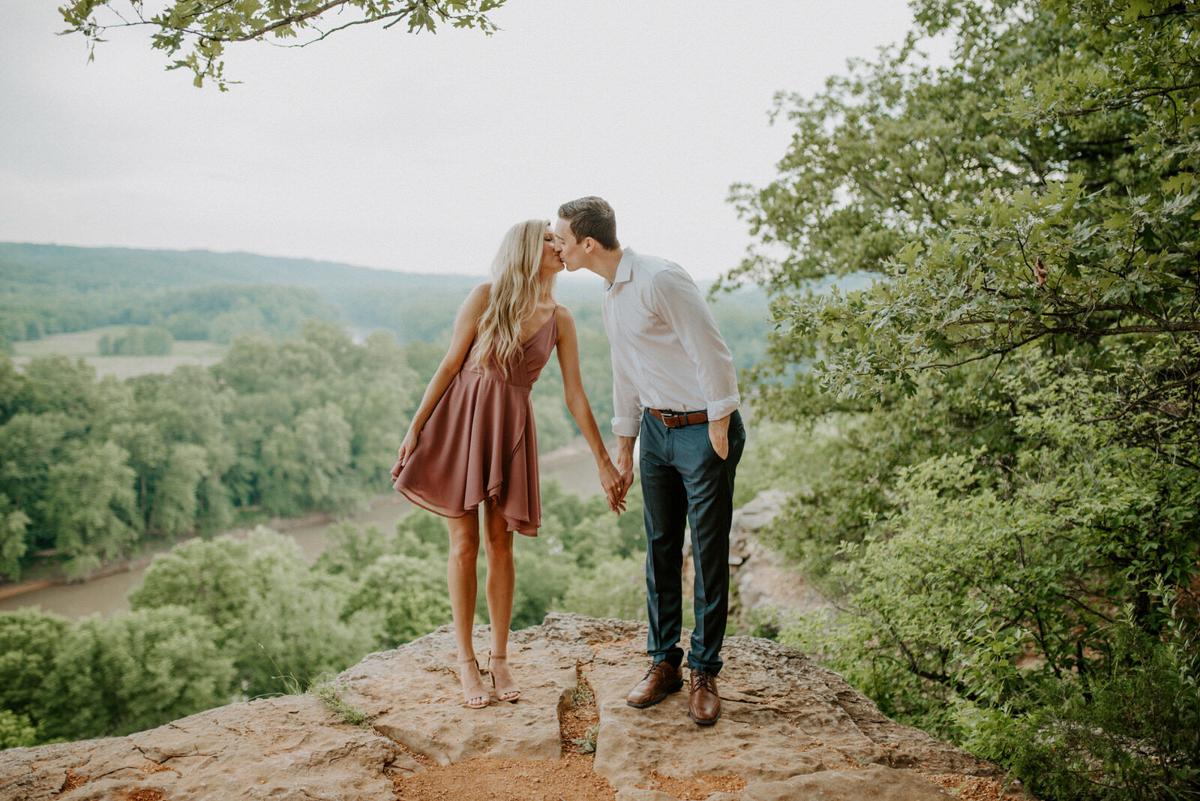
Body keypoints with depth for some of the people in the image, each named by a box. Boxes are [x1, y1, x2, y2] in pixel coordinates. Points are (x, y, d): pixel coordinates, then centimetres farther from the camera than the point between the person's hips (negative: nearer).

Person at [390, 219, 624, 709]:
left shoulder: (560, 320, 3)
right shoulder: (486, 297, -5)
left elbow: (575, 396, 4)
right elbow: (449, 366, -3)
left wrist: (604, 462, 2)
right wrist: (414, 429, -6)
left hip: (510, 429, 2)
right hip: (460, 420, -2)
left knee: (500, 544, 5)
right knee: (465, 544, 1)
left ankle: (499, 659, 19)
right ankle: (466, 661, 13)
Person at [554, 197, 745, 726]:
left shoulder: (659, 280, -18)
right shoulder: (611, 295, 12)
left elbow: (711, 353, -19)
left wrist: (718, 430, -16)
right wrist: (623, 448, 21)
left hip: (704, 429, -8)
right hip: (656, 429, 8)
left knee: (709, 555, 1)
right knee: (660, 549, 11)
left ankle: (704, 673, 13)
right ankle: (664, 662, 23)